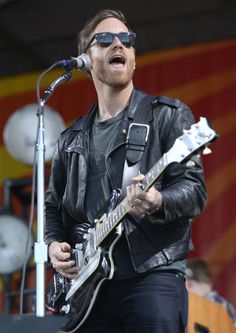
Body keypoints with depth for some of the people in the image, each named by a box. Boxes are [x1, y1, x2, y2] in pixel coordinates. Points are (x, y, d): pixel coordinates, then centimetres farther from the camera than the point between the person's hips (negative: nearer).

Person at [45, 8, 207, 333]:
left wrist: (157, 202, -25)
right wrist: (54, 244, 5)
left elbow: (195, 188, -4)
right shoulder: (72, 138, 19)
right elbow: (53, 205, 25)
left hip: (152, 274, -4)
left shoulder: (168, 115, 5)